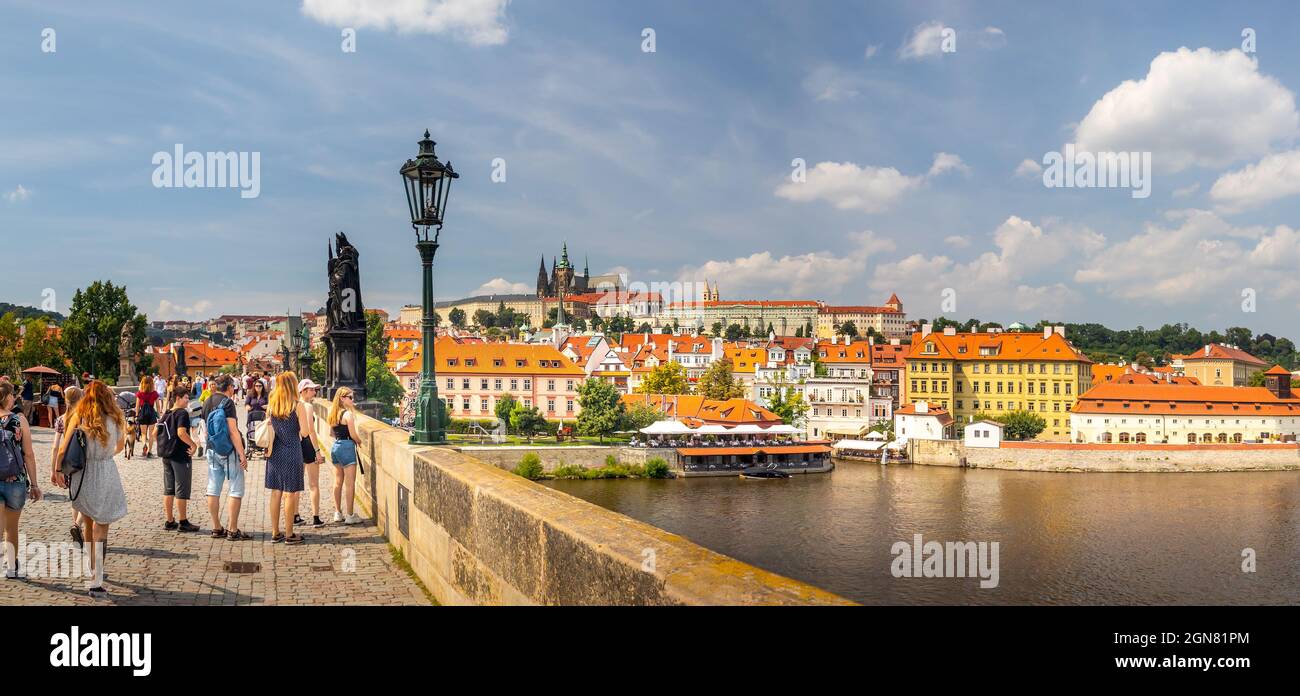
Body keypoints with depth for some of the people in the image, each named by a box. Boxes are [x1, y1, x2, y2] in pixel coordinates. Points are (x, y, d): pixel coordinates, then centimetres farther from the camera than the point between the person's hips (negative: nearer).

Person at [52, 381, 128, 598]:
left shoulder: (78, 416, -2)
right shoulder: (116, 417, -1)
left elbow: (63, 447, -7)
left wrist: (58, 469, 5)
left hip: (82, 472, 2)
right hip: (107, 472, -2)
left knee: (88, 521, 20)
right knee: (100, 527, 1)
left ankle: (92, 569, 33)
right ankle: (96, 582, -4)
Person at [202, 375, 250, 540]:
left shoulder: (207, 403, 10)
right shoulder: (227, 402, -13)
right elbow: (233, 430, -18)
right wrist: (242, 454, -18)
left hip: (212, 450, 8)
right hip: (228, 451, -8)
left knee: (213, 489, 9)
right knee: (236, 490, -1)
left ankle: (217, 528, 15)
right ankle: (232, 530, -2)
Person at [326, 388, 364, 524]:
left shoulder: (333, 414, 10)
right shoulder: (348, 414, -14)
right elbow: (353, 434, -14)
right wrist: (361, 441, 3)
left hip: (335, 446, 8)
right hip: (347, 447, -8)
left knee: (338, 482, 14)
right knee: (350, 483, -3)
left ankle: (338, 513, 20)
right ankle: (350, 515, -1)